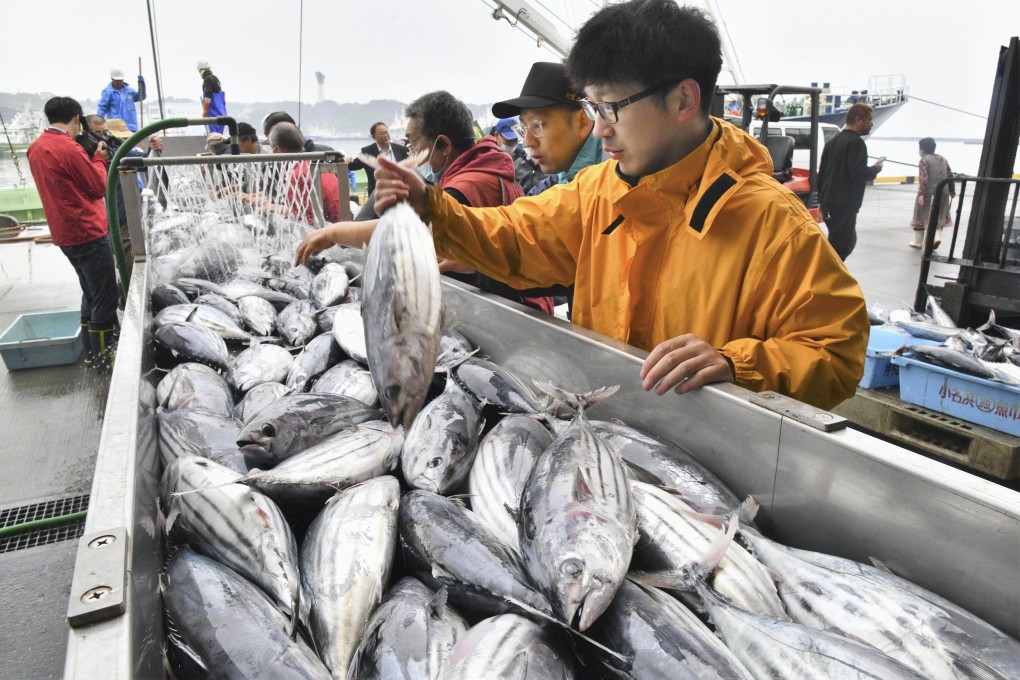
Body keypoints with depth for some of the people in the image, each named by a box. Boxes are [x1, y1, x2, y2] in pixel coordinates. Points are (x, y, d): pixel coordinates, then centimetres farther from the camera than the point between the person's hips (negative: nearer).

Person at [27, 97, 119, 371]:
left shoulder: (36, 148, 11)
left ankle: (91, 351, 24)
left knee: (91, 294, 18)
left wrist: (90, 156, 10)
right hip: (88, 232, -9)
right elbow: (99, 187, -11)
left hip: (65, 234, 9)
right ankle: (103, 357, 2)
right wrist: (98, 158, 3)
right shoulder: (69, 148, -17)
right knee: (105, 298, -2)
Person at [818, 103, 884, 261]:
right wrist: (875, 169, -1)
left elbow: (822, 172, 19)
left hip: (829, 202, 9)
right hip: (844, 205, -9)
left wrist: (822, 200, 23)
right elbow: (858, 174, -21)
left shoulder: (832, 141, 16)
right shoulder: (856, 142, -12)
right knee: (839, 247, -4)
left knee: (847, 241, 21)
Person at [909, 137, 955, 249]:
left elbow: (923, 178, -18)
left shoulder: (924, 160, -6)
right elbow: (950, 176, 14)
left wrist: (921, 194, -22)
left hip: (928, 193, -6)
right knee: (939, 216, 16)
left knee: (921, 216, 6)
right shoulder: (943, 159, 14)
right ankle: (937, 237, -5)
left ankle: (918, 241, 13)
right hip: (943, 193, 6)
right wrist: (952, 192, 22)